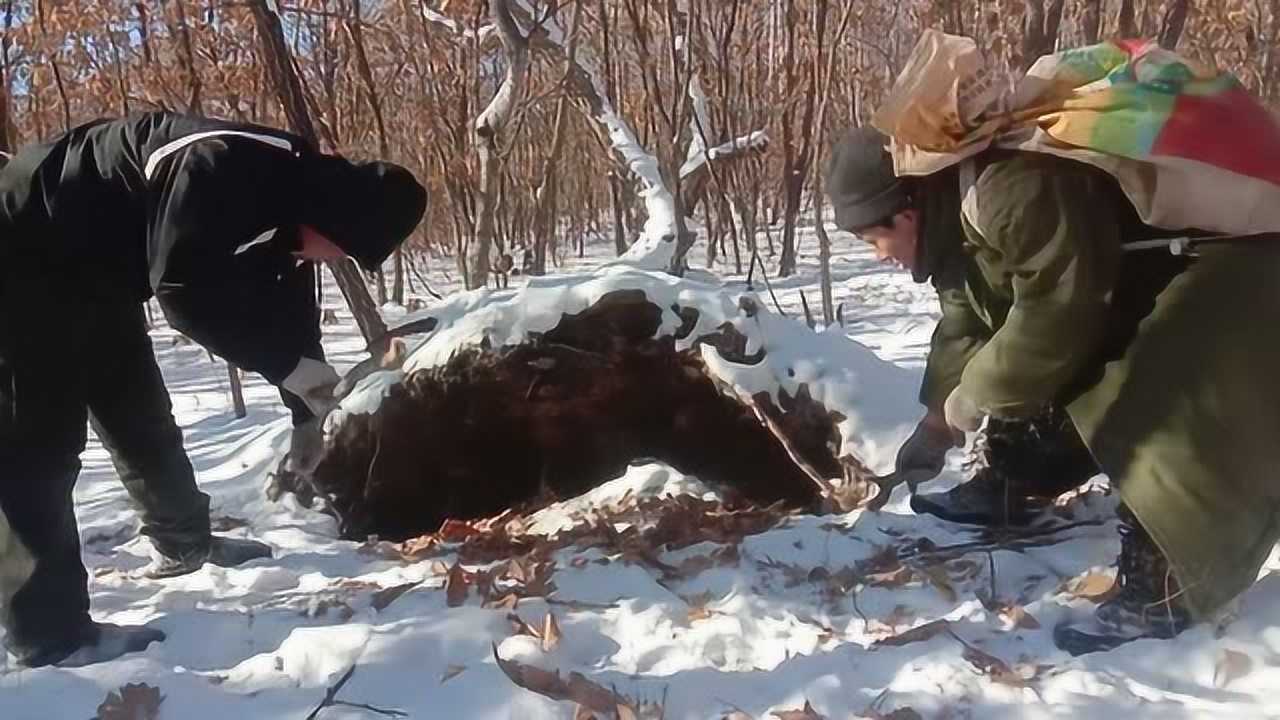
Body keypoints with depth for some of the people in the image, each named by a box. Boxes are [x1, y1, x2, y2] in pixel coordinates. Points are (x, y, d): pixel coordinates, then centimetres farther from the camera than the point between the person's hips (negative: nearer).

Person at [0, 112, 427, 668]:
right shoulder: (226, 169, -33)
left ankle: (185, 541, 35)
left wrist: (315, 419, 6)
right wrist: (287, 365, -29)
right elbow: (182, 290, -34)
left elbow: (291, 315, 5)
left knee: (141, 417, 17)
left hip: (95, 274, 9)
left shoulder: (286, 208, -3)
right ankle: (49, 632, -3)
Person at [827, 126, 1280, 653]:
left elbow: (1059, 309, -34)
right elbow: (964, 328, 9)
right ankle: (1004, 489, 30)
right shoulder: (957, 216, 1)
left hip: (1223, 277, -10)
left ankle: (1160, 590, -13)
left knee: (1157, 423, -23)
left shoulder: (1014, 191, -35)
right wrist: (936, 425, 11)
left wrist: (976, 395, -21)